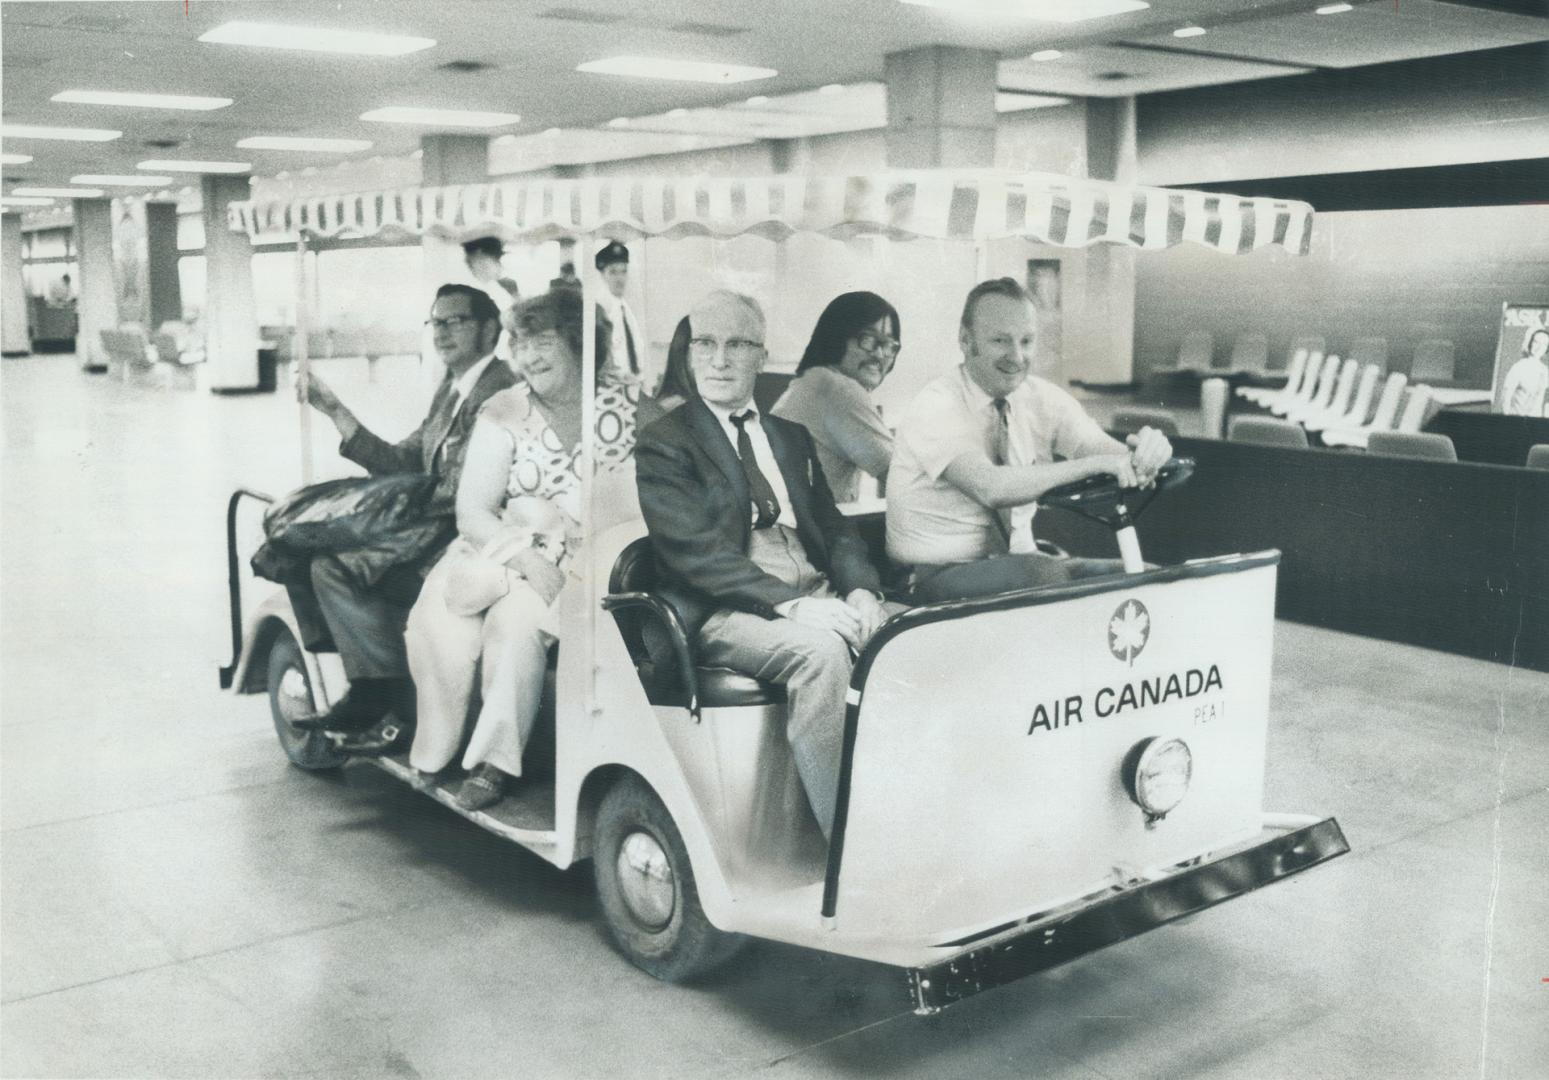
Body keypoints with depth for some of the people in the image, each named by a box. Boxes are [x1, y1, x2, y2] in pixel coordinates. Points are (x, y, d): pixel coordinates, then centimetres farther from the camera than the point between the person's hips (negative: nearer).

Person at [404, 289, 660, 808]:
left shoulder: (629, 406, 2)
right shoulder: (505, 411, 7)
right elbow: (472, 512, -1)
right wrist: (525, 557, -20)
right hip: (506, 553, 3)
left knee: (514, 616, -31)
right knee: (436, 617, -24)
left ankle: (495, 760, -18)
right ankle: (435, 751, -6)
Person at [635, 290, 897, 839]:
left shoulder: (792, 438, 22)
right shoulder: (661, 445, 2)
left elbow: (835, 529, 17)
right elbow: (698, 554, -11)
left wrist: (860, 590, -6)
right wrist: (791, 604, -22)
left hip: (820, 598, 6)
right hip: (725, 613, -6)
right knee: (821, 650, -35)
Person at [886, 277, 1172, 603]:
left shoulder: (1043, 398, 2)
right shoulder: (936, 409, -18)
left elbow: (1111, 452, -11)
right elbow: (990, 487, -35)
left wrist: (1145, 451, -36)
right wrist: (1097, 463, -40)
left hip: (1017, 565, 6)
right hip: (937, 575, -6)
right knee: (1049, 574, -33)